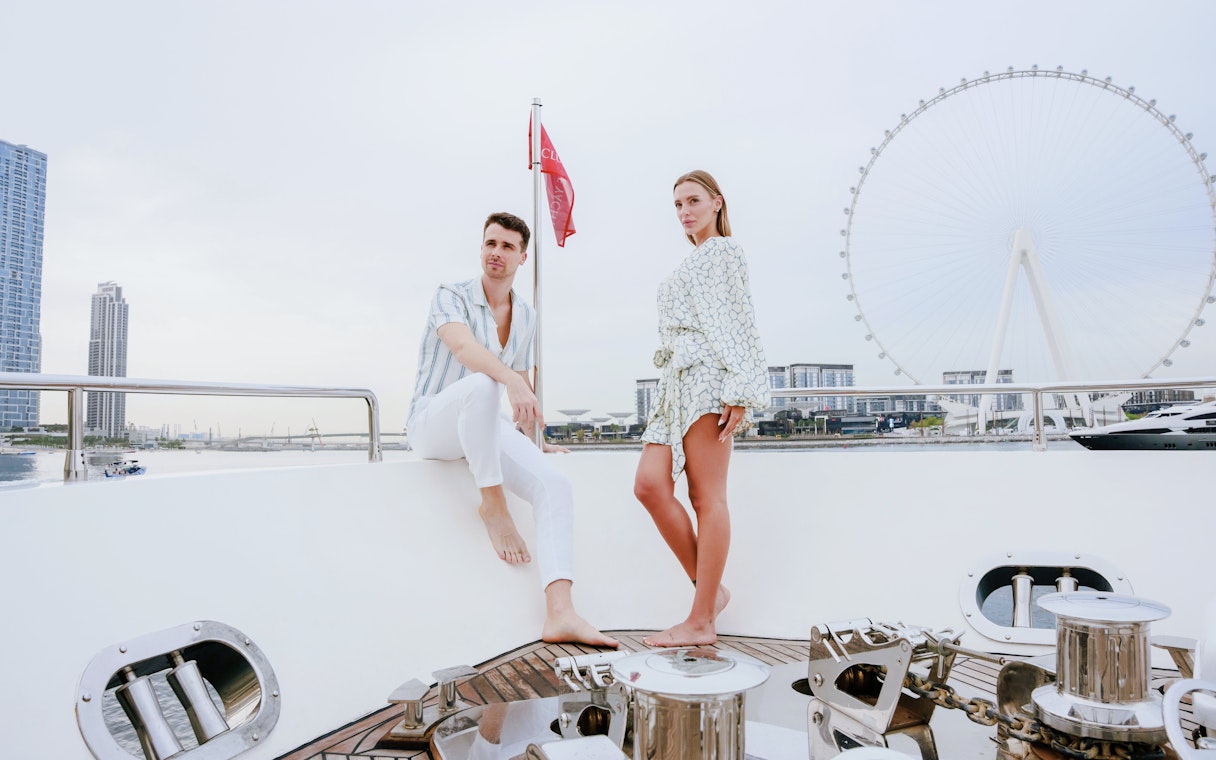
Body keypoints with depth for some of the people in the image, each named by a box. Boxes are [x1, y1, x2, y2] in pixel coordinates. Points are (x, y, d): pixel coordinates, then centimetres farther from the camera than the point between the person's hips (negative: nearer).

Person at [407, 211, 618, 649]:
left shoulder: (526, 318, 11)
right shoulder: (451, 297, -8)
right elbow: (463, 345, -30)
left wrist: (530, 442, 23)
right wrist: (511, 380, -48)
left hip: (484, 427, 5)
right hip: (431, 422, -5)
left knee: (555, 486, -20)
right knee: (481, 384, -40)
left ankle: (559, 615, -29)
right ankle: (492, 505, -24)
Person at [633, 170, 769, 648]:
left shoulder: (724, 250, 4)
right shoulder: (692, 263, 30)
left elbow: (738, 322, -7)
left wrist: (739, 391, -17)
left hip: (706, 376, -9)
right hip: (677, 382, 9)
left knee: (707, 497, -9)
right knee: (649, 486, -4)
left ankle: (702, 622, -4)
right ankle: (708, 587, 5)